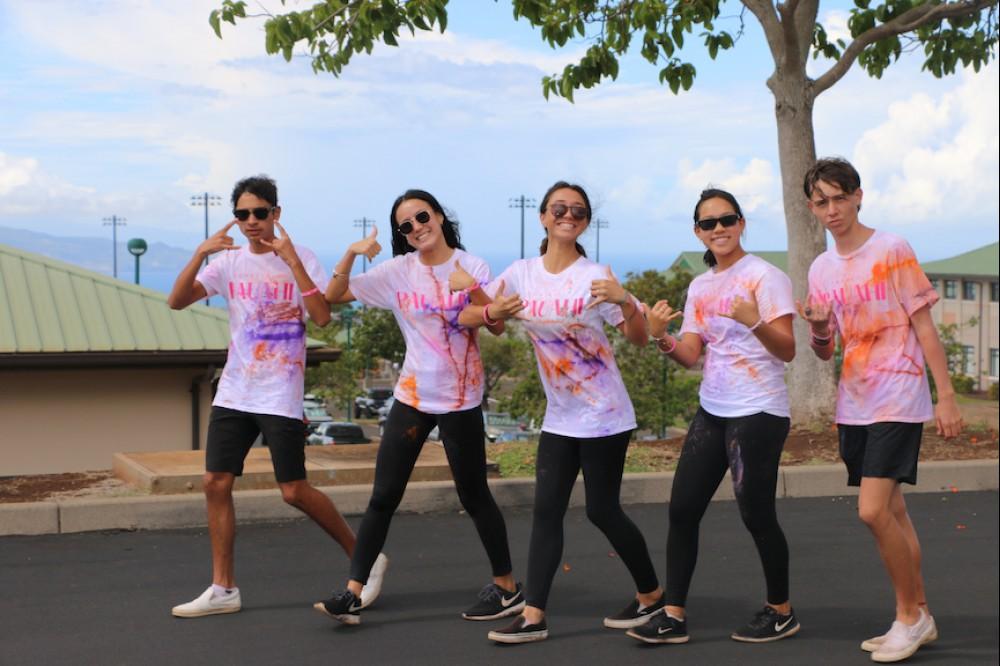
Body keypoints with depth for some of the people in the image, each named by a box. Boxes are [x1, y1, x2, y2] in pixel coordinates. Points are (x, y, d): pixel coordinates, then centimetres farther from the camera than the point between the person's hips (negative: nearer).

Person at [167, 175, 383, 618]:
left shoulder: (299, 258, -5)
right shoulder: (228, 261, 6)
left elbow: (322, 317, -19)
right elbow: (176, 302, -5)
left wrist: (291, 260, -22)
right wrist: (201, 253, -18)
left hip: (281, 397, -5)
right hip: (233, 393, 5)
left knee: (294, 491, -5)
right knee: (216, 483, 0)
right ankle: (223, 589, 10)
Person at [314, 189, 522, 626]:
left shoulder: (472, 267, -5)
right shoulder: (398, 270, 0)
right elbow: (334, 296, 0)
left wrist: (472, 290, -27)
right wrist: (351, 253, -15)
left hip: (461, 400, -3)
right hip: (412, 396, 3)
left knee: (474, 497, 5)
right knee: (383, 498, 1)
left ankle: (507, 588, 21)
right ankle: (352, 594, 4)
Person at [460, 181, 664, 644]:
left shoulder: (595, 276, -11)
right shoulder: (521, 274, 1)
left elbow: (639, 339, -13)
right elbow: (465, 317, 2)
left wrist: (625, 301, -33)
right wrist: (492, 312, -20)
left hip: (603, 416, -5)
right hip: (559, 417, 5)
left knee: (602, 511, 1)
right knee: (546, 510, 1)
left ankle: (651, 595, 22)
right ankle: (533, 616, 2)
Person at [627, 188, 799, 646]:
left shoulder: (764, 277, -8)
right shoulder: (699, 287, 12)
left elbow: (787, 351, -14)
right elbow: (691, 356, 7)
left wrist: (754, 321, -32)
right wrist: (660, 337, -13)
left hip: (758, 412, -7)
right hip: (711, 411, 7)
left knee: (755, 513, -3)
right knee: (682, 507, 2)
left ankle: (781, 612, 17)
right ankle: (674, 616, 8)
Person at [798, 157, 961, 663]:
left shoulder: (892, 250, -7)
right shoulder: (820, 269, 9)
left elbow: (924, 326, -7)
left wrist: (946, 396, -11)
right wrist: (818, 328, -10)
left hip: (897, 399, -6)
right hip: (854, 404, 6)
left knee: (873, 511, -15)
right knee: (891, 513, 11)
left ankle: (910, 615, 3)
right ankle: (919, 617, 22)